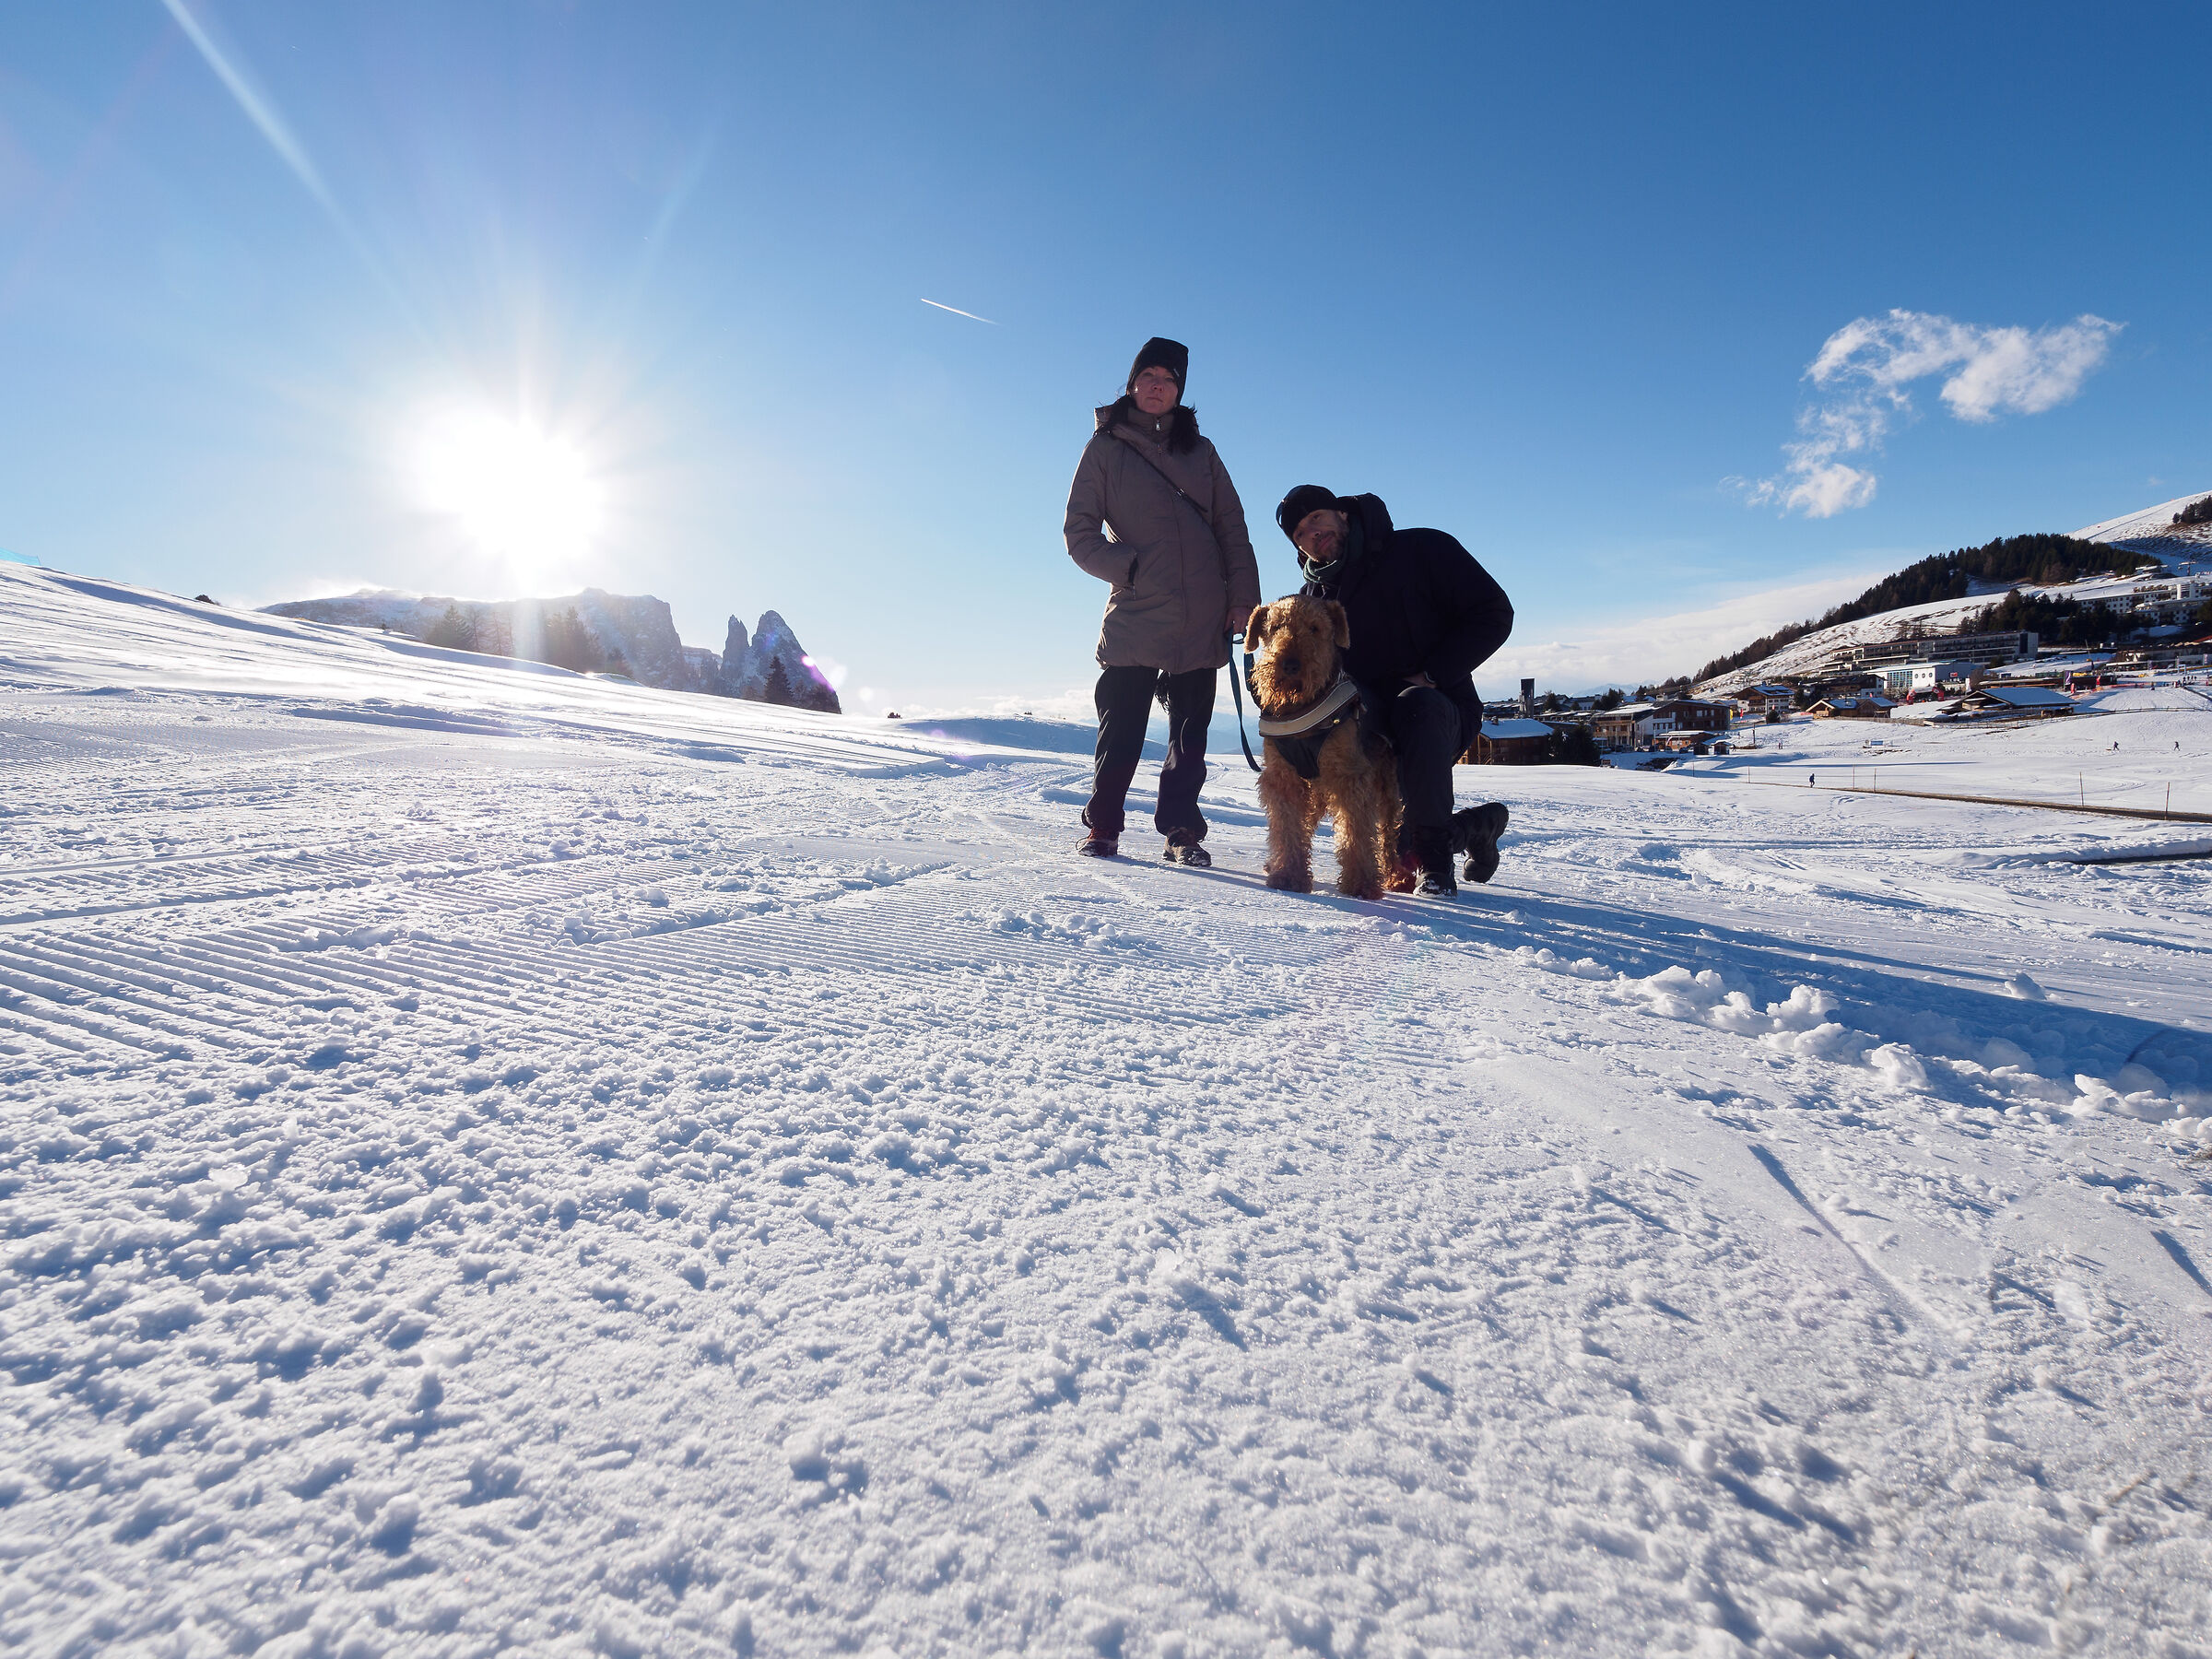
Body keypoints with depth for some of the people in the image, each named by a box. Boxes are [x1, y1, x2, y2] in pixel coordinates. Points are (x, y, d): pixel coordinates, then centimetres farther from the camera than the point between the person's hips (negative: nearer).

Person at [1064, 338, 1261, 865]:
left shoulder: (1200, 450, 17)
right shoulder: (1104, 448, 8)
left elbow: (1232, 526, 12)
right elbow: (1079, 533, 3)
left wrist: (1243, 595, 0)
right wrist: (1129, 568, -12)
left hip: (1203, 619, 3)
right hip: (1134, 615, -2)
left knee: (1190, 733, 4)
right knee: (1121, 731, -3)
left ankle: (1181, 831, 11)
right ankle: (1102, 827, 9)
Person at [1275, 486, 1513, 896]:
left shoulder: (1422, 550, -3)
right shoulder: (1314, 596, 9)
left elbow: (1493, 613, -6)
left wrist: (1431, 675, -16)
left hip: (1439, 720, -3)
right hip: (1365, 723, 3)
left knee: (1416, 705, -37)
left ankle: (1434, 852, -23)